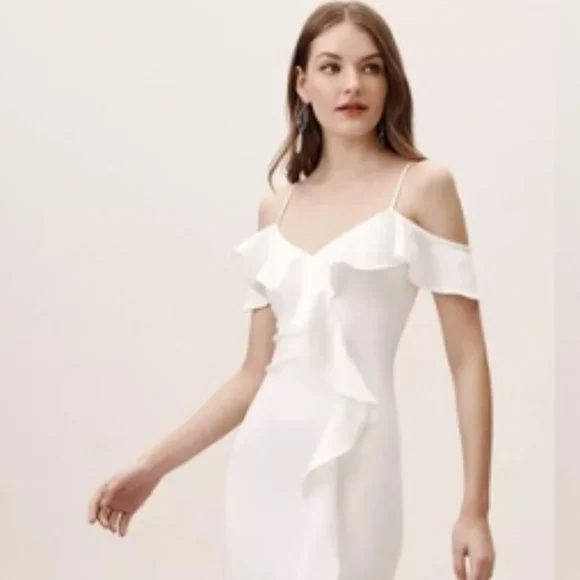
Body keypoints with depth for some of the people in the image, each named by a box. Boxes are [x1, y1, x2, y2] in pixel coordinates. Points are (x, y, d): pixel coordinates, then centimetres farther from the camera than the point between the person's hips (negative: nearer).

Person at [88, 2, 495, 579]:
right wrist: (154, 465, 9)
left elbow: (468, 358, -5)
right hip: (263, 460, 4)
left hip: (351, 463, -4)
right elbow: (255, 372, 13)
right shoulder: (276, 209, 11)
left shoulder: (423, 186, -2)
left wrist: (475, 507, -9)